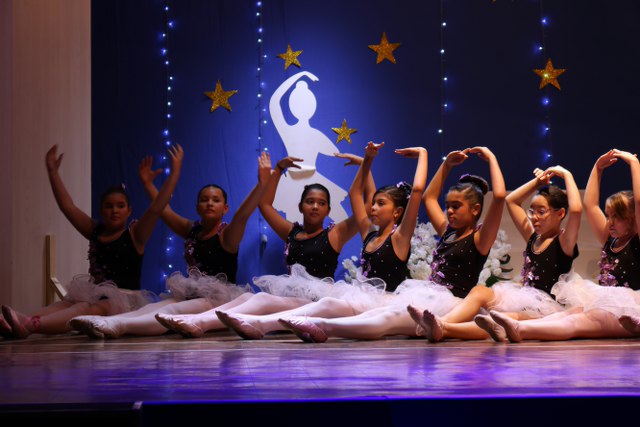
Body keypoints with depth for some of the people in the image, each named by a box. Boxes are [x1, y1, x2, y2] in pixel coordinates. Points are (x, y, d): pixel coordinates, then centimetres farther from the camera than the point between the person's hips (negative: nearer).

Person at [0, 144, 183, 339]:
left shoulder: (134, 234, 2)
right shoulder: (95, 232, 16)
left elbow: (157, 207, -10)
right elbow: (67, 206, 15)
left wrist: (175, 171, -15)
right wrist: (52, 171, 13)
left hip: (126, 299, -6)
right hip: (96, 296, 6)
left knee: (91, 308, -35)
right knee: (65, 303, -25)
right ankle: (24, 320, -54)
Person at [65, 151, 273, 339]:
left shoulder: (226, 234, -5)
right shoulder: (191, 230, 16)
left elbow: (243, 214, -24)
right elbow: (163, 210, 23)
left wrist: (262, 185, -39)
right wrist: (147, 183, 24)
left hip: (220, 299, -7)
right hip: (190, 294, 7)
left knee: (172, 311, -31)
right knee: (153, 307, -19)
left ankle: (117, 325, -57)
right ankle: (103, 322, -44)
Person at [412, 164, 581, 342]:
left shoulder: (563, 242, -1)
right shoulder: (532, 237, 21)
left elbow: (576, 209, -22)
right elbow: (511, 200, 30)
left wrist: (567, 175, -11)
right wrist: (537, 182, 24)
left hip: (545, 306, -8)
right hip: (523, 297, 8)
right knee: (480, 291, -18)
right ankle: (442, 322, -44)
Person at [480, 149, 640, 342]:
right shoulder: (610, 241, 20)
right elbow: (589, 205, 24)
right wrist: (597, 168, 23)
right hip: (603, 305, 7)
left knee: (576, 322, -31)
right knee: (568, 313, -24)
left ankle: (519, 330, -57)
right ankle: (515, 327, -50)